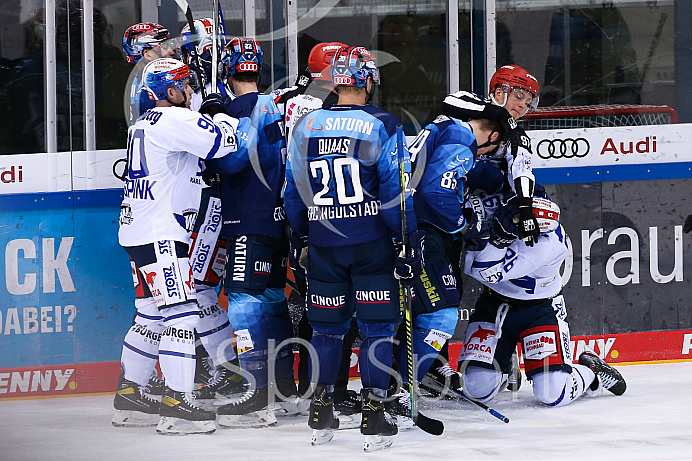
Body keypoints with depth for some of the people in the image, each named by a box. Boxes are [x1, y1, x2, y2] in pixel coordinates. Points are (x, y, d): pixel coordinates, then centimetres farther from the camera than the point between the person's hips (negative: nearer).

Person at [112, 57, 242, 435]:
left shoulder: (146, 123, 18)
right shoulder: (174, 120, -13)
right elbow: (223, 142, -20)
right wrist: (225, 116, 0)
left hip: (140, 233, 10)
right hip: (159, 234, -10)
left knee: (153, 315, 16)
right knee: (181, 314, -11)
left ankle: (128, 396, 21)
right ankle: (177, 405, -14)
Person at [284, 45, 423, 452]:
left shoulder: (306, 127, 4)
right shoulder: (382, 127, -8)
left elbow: (294, 192, 10)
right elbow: (395, 190, -9)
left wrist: (301, 237, 21)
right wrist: (411, 241, -3)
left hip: (323, 246, 4)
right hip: (372, 243, -4)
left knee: (328, 326, 13)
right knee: (378, 326, 2)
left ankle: (321, 416, 16)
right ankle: (374, 414, -1)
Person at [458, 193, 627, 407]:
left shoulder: (547, 242, -33)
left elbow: (487, 272, -38)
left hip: (540, 308, -4)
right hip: (494, 302, 4)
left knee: (553, 394, -14)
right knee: (477, 388, -5)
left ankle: (591, 371, 19)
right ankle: (503, 365, 30)